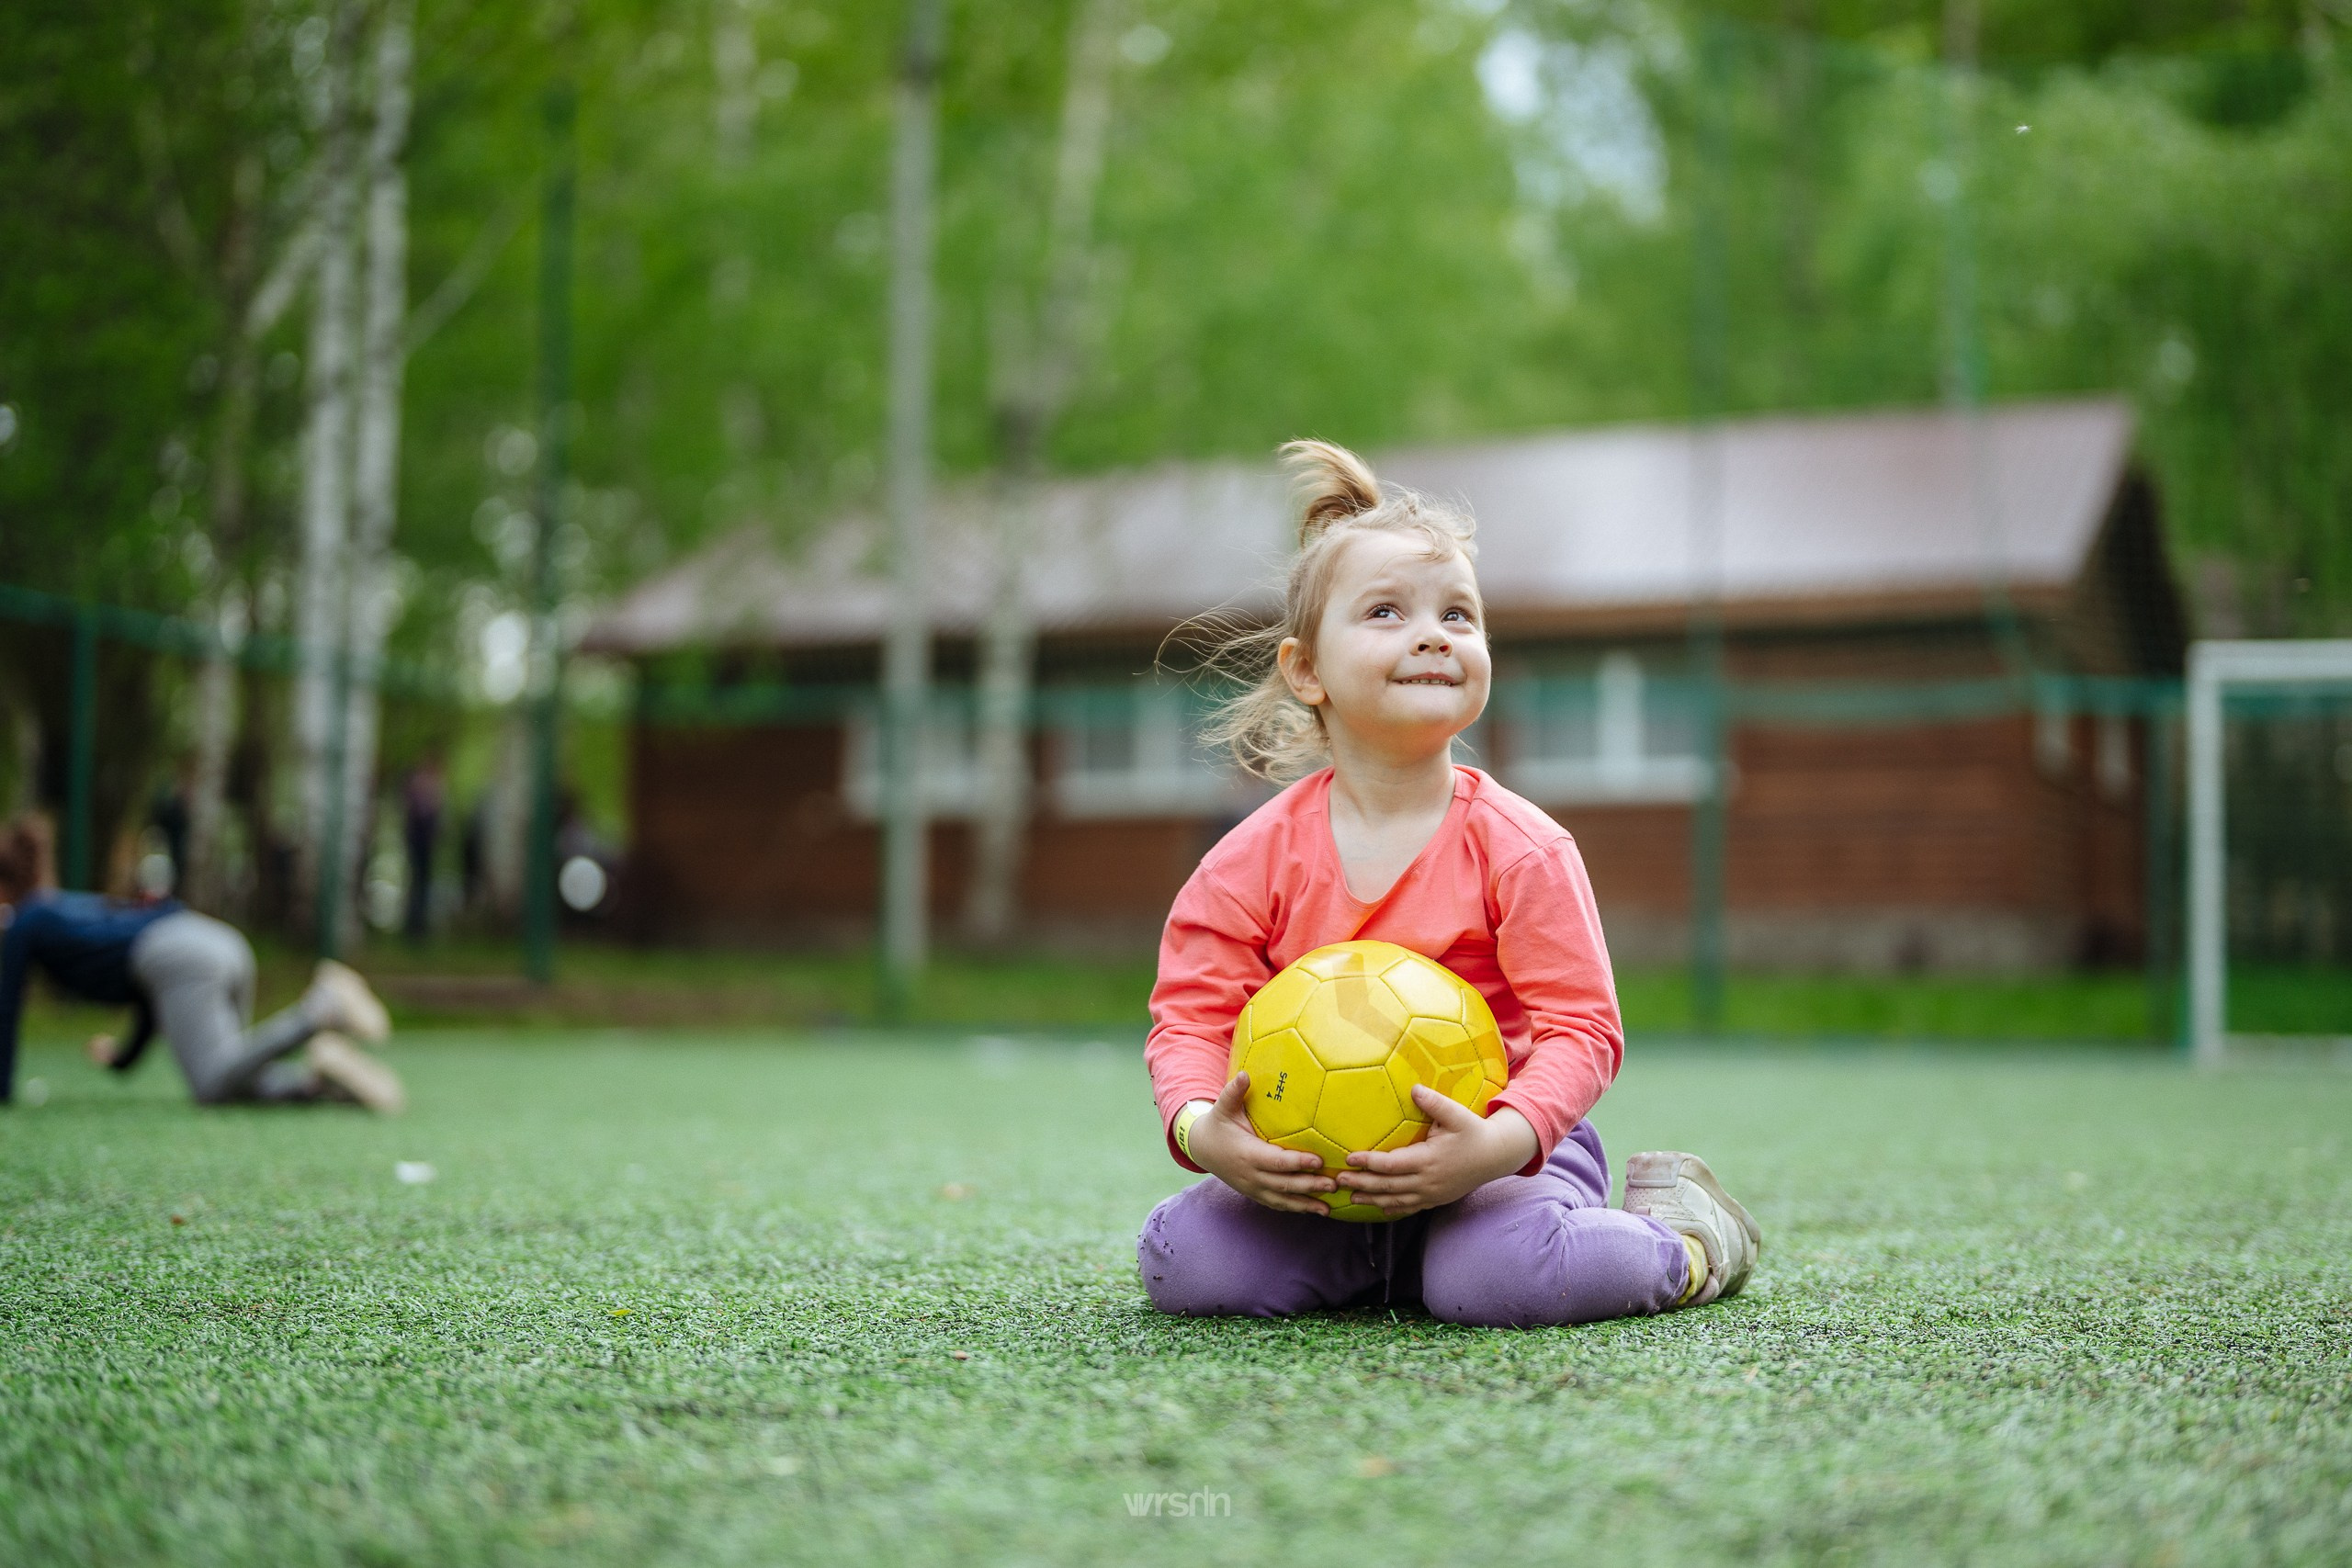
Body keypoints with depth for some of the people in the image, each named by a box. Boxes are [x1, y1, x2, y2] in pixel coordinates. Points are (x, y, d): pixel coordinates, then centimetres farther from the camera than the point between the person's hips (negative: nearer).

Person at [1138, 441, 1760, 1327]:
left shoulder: (1519, 848, -10)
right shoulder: (1254, 858, -4)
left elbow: (1580, 1028, -13)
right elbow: (1189, 1017, -4)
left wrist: (1496, 1145, -32)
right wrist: (1201, 1130, -26)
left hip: (1505, 1151, -3)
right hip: (1317, 1175, 3)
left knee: (1501, 1278, -34)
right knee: (1180, 1261, -19)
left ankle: (1679, 1242, 0)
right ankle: (1369, 1261, 9)